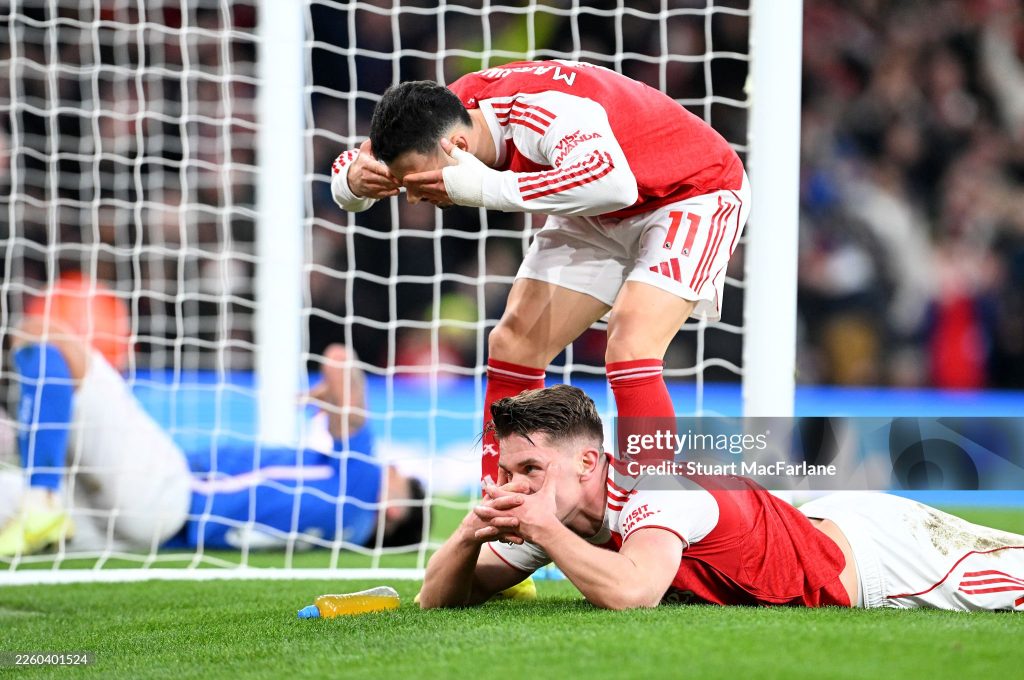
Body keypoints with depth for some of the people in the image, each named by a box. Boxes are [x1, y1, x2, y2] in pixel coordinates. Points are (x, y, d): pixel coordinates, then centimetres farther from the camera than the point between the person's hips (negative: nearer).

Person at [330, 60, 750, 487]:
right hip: (604, 216, 8)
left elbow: (611, 183, -58)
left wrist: (484, 187, -50)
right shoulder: (447, 116, -15)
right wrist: (354, 180, -28)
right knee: (514, 346, 1)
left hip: (694, 193, -8)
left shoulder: (545, 110, -39)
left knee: (629, 351, -26)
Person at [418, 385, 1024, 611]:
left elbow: (630, 593, -55)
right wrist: (470, 533, -28)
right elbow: (438, 600, -7)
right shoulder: (552, 513, -13)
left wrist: (544, 531, -43)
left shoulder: (652, 490, -36)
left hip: (873, 557, -7)